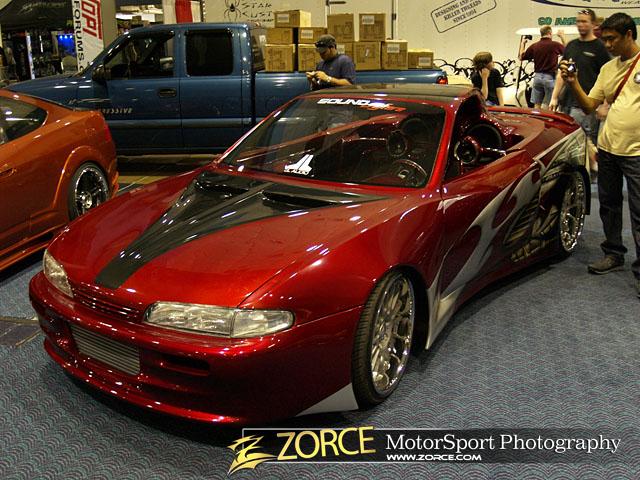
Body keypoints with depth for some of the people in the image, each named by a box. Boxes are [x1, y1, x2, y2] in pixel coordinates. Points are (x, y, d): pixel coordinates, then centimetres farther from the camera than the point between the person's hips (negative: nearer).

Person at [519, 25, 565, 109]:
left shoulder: (534, 46, 0)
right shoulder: (555, 45, -8)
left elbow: (521, 57, 13)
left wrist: (522, 44, 27)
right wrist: (562, 37, 18)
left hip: (537, 76, 4)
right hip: (550, 77, -4)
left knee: (537, 106, 8)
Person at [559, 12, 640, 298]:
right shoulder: (608, 69, 11)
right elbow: (589, 106, 11)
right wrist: (573, 84, -3)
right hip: (607, 148, 6)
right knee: (609, 205, 16)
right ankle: (613, 255, 32)